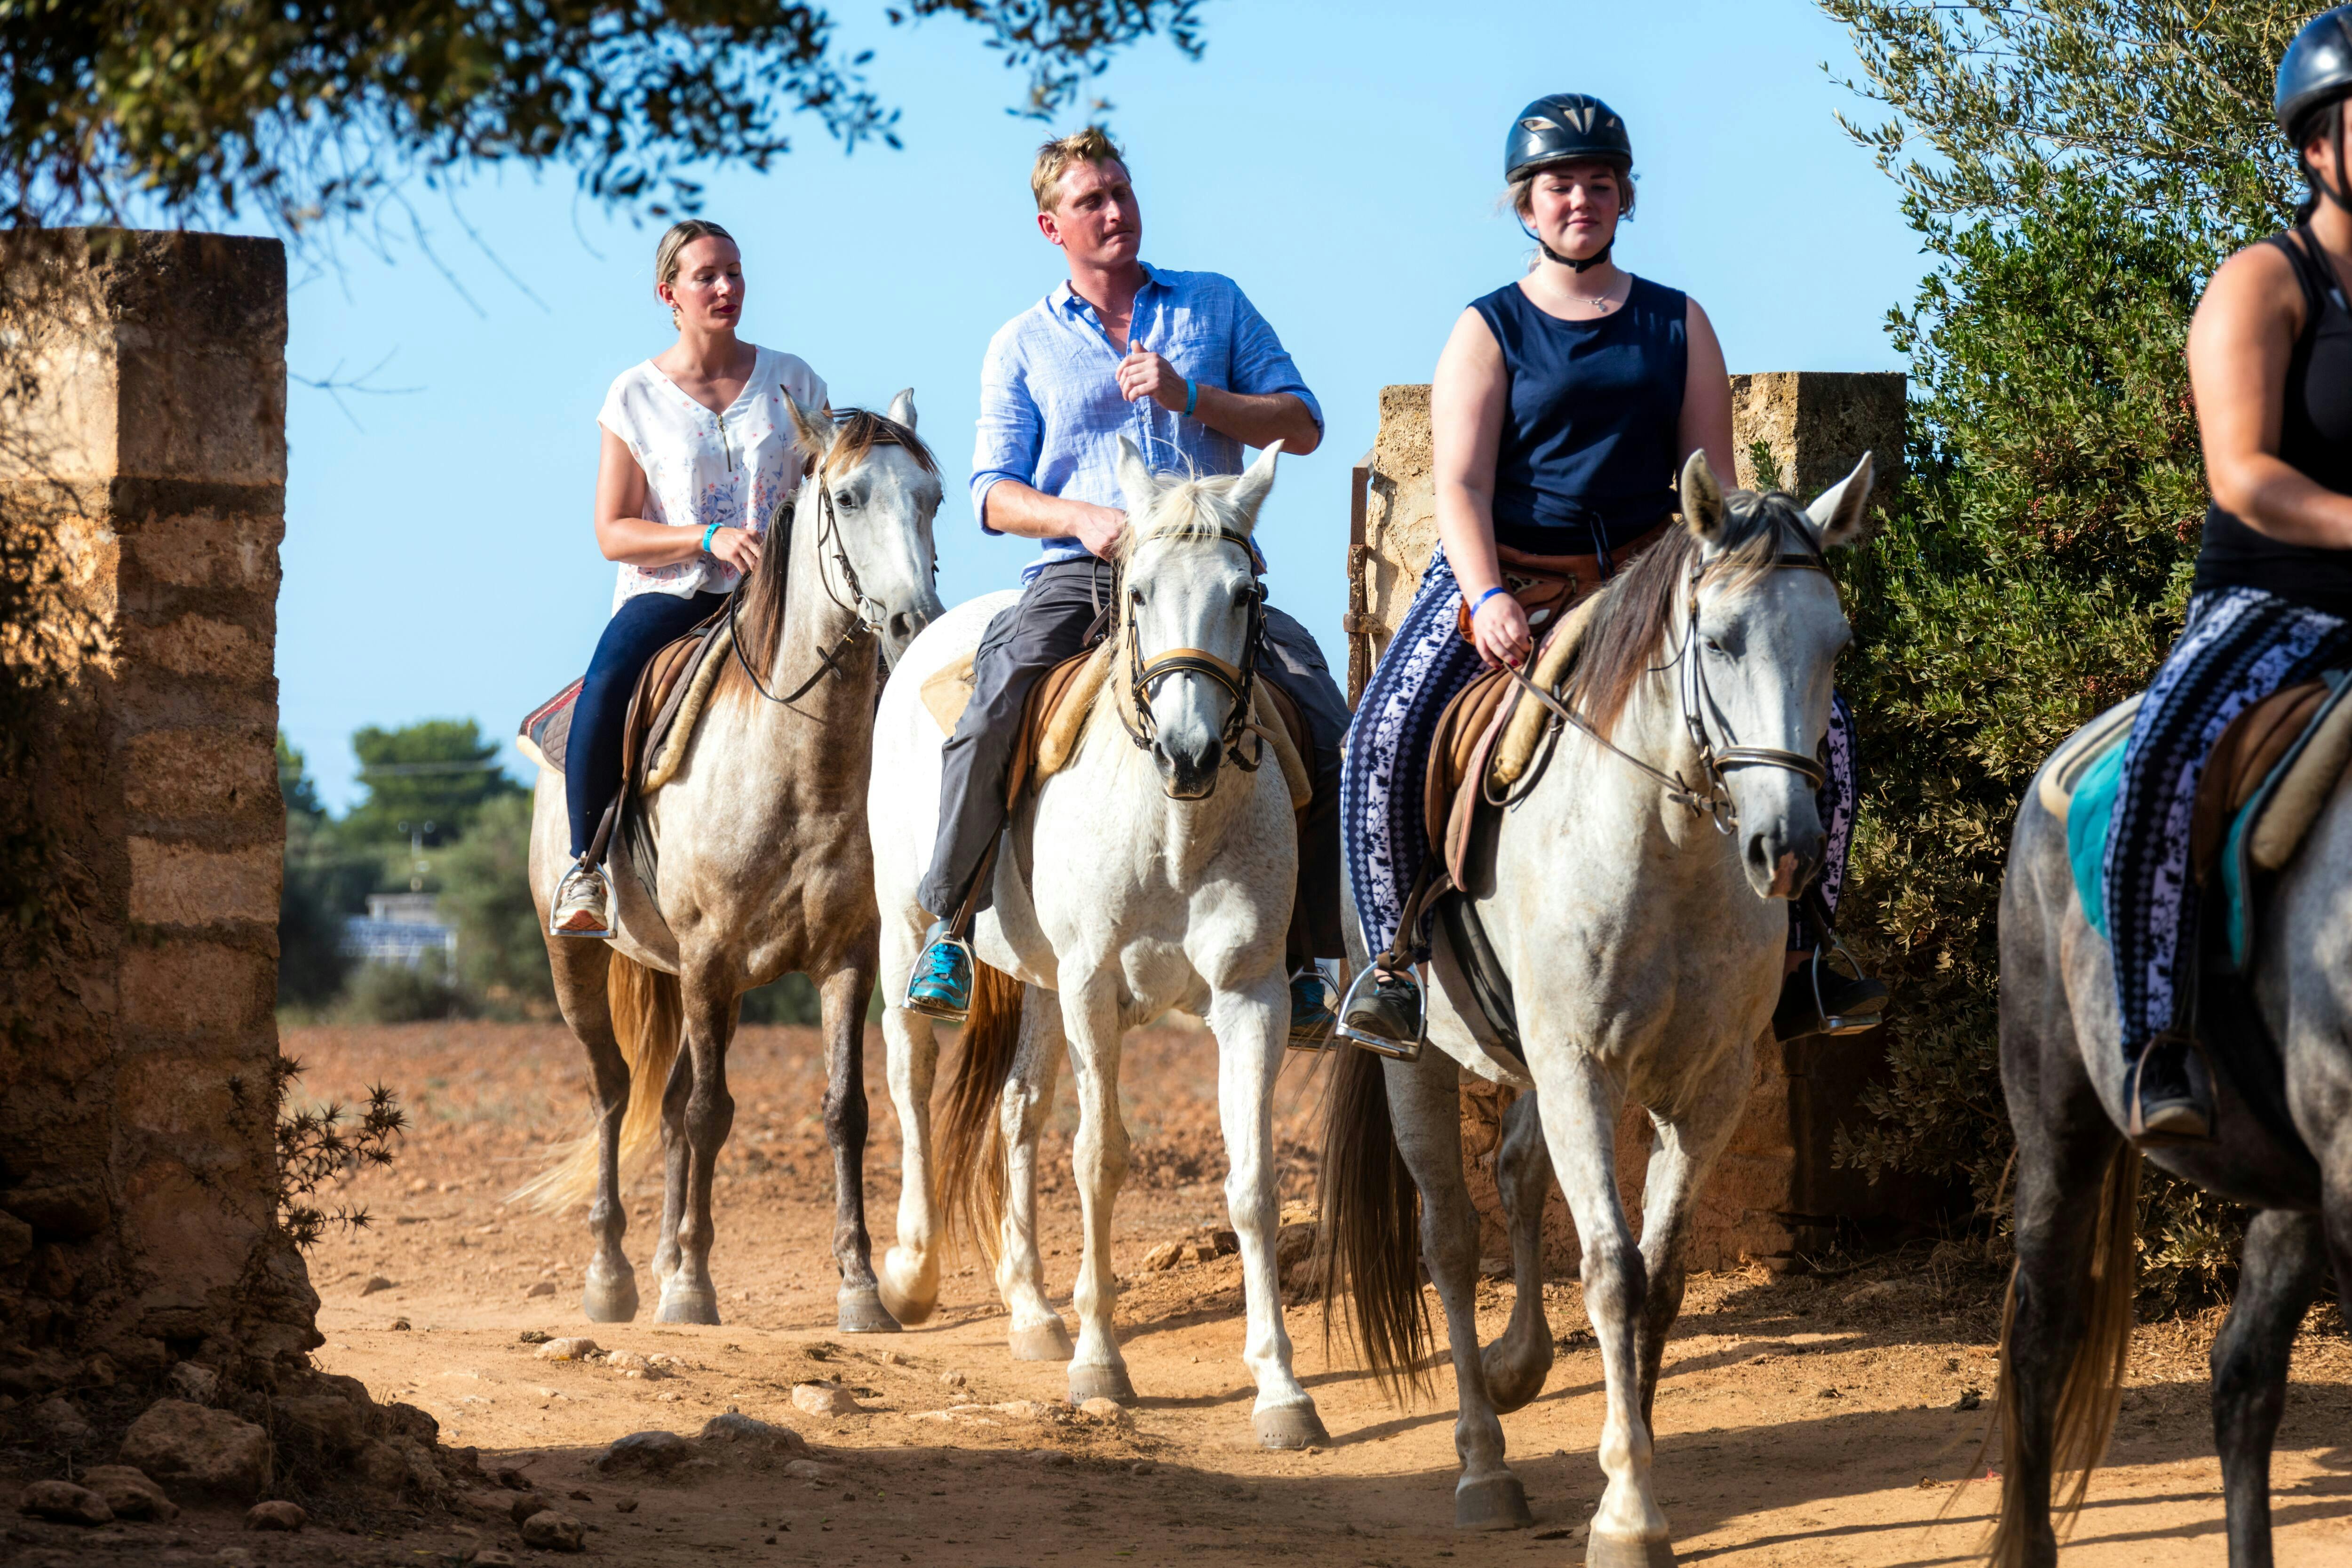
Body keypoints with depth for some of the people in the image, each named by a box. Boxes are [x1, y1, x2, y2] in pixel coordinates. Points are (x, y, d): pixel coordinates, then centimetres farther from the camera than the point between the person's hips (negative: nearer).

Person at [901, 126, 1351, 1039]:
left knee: (1326, 731, -19)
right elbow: (993, 492, 7)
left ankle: (1302, 957, -5)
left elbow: (1301, 426, 9)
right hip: (1078, 575, -1)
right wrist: (1081, 518, -14)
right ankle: (948, 926, -17)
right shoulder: (1022, 347, 13)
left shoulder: (1215, 305, 15)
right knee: (994, 706, -29)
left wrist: (1190, 397, -6)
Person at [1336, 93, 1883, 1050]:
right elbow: (1461, 484, -6)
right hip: (1510, 575, -2)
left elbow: (1710, 481, 8)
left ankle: (1789, 963, -3)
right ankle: (1395, 953, -11)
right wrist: (1488, 597, -23)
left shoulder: (1678, 325, 11)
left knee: (1818, 729, -13)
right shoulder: (1490, 332, 4)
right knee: (1388, 736, -26)